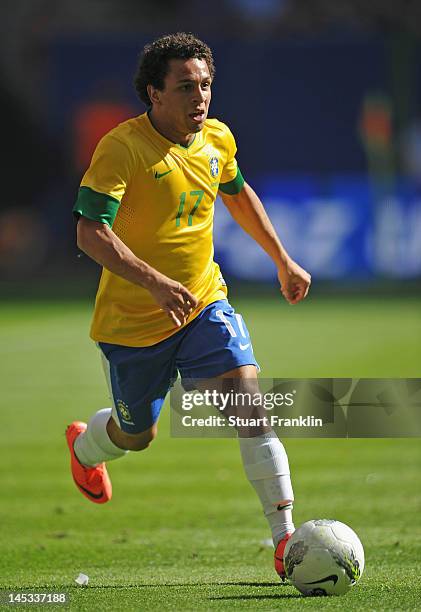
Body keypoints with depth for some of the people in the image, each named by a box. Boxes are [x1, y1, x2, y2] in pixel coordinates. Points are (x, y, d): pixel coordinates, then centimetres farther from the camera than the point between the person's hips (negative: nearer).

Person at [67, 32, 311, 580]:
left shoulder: (217, 140, -1)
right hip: (133, 321, -4)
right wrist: (155, 283, -40)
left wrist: (283, 261, 20)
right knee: (137, 434, 14)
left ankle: (285, 538, -16)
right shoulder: (122, 148, -22)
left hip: (204, 302, 4)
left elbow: (239, 195, 21)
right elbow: (90, 232, -29)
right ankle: (84, 447, 53)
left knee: (248, 397, -16)